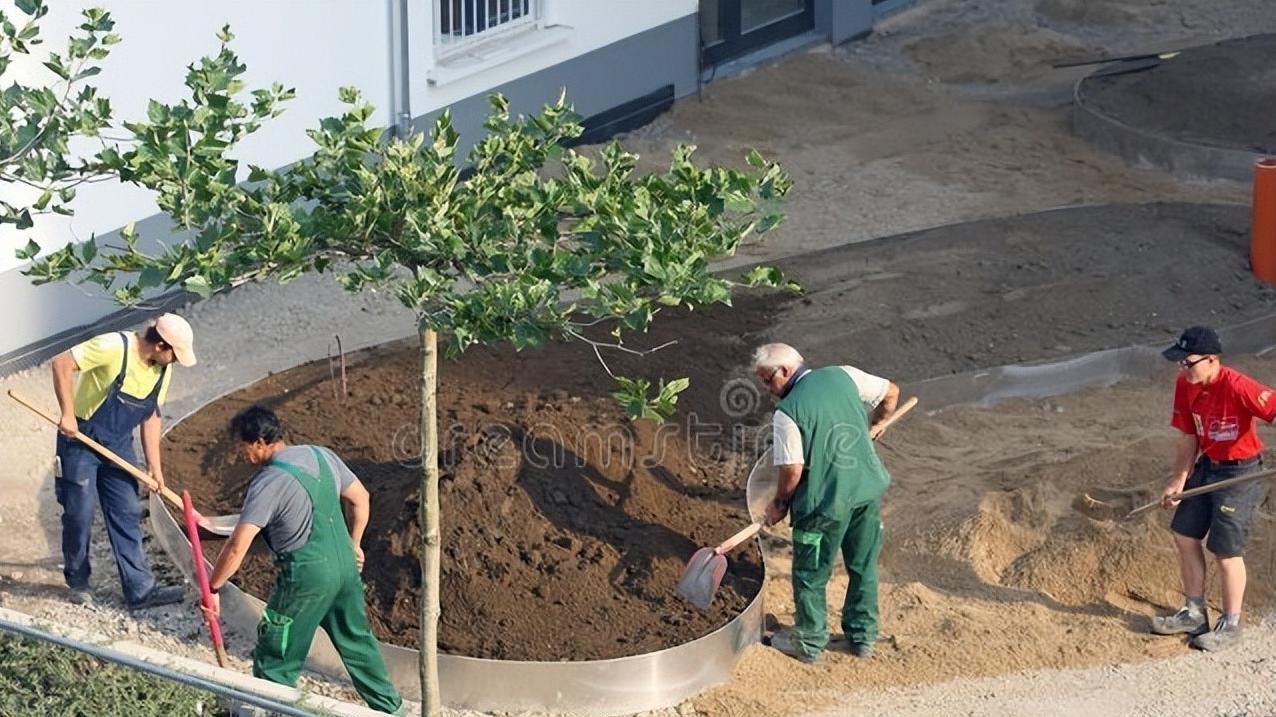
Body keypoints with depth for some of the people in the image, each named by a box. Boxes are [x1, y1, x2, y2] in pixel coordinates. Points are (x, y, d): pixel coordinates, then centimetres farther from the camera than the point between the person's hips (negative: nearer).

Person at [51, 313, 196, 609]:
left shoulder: (162, 370, -2)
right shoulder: (114, 348, -25)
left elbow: (151, 416, 7)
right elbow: (61, 364, -25)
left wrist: (154, 465, 3)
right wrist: (68, 414, -26)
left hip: (119, 446, 6)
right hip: (81, 441, -6)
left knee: (127, 516, 3)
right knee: (79, 515, 1)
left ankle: (140, 589, 5)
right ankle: (78, 582, 19)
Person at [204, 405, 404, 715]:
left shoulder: (268, 483, -19)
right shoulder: (321, 456, 2)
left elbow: (237, 548, -23)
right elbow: (360, 499, 14)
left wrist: (212, 588, -12)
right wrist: (354, 544, 26)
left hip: (307, 578, -8)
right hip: (345, 565, 8)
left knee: (275, 657, 9)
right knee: (357, 639, 25)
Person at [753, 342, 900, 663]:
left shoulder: (787, 412, -15)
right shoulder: (844, 375, -1)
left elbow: (792, 471, -16)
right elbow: (891, 392, 12)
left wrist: (779, 504, 1)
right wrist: (876, 424, 30)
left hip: (825, 501, -5)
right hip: (868, 489, 6)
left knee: (810, 575, 13)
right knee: (864, 567, 20)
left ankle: (810, 642, 24)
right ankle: (863, 637, 31)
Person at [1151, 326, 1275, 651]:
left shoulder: (1237, 387, -28)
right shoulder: (1185, 385, -5)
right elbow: (1189, 436, 4)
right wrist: (1179, 480, 0)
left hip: (1240, 474, -8)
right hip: (1206, 466, 8)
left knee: (1226, 550, -2)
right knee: (1185, 536, 13)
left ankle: (1230, 625, 16)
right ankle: (1195, 613, 30)